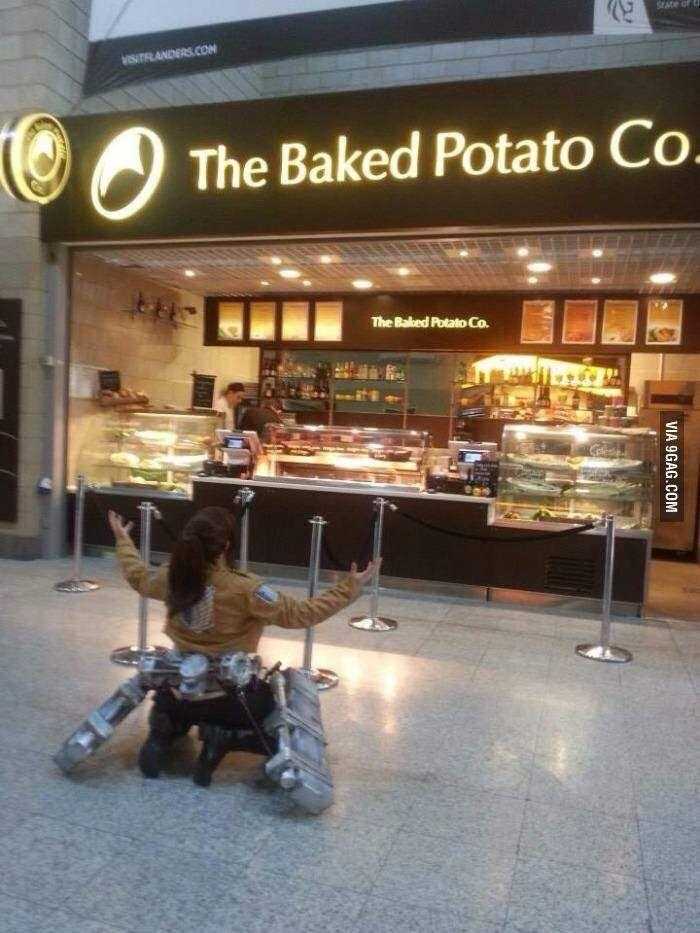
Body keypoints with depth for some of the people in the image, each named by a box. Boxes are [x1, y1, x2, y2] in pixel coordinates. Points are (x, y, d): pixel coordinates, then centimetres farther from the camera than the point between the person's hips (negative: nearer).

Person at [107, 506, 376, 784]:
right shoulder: (245, 589, -24)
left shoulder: (172, 578, -10)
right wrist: (349, 589, -15)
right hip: (231, 697, -5)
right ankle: (223, 740, -1)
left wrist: (123, 539, 29)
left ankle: (165, 731, 6)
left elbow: (136, 576, 13)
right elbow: (300, 614, -20)